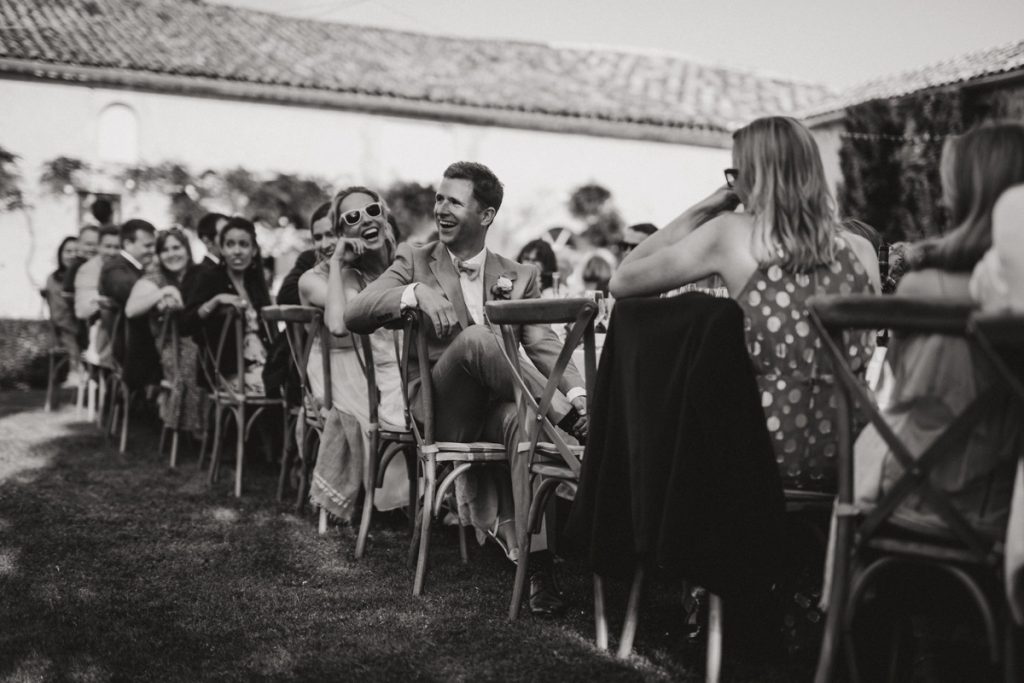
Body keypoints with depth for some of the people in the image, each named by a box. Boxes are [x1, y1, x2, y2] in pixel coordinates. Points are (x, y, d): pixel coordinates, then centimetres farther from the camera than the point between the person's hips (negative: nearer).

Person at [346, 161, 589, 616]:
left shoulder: (519, 277, 15)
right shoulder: (414, 261, 10)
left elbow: (543, 345, 3)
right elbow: (354, 315, -4)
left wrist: (576, 391, -18)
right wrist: (416, 292, -22)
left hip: (494, 407, 2)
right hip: (437, 409, -1)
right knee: (475, 336, -31)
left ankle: (536, 566, -40)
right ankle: (574, 423, -26)